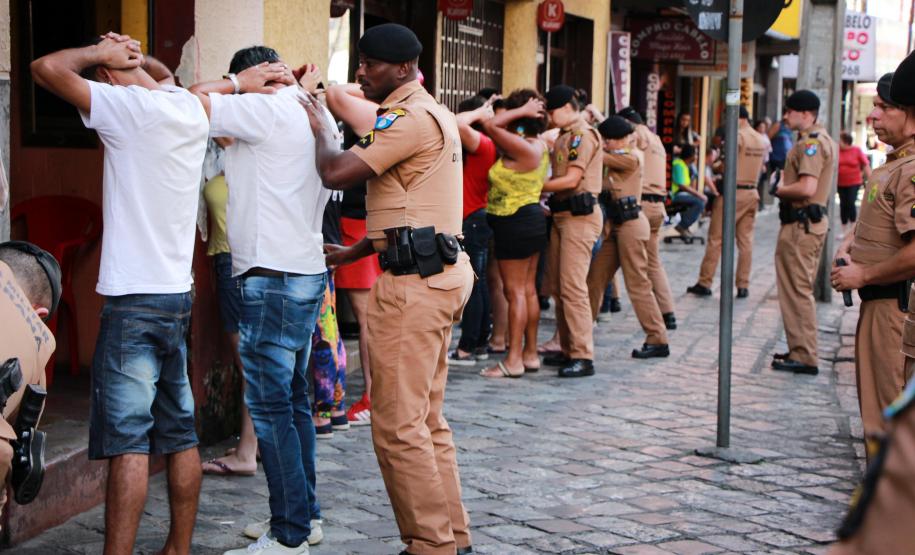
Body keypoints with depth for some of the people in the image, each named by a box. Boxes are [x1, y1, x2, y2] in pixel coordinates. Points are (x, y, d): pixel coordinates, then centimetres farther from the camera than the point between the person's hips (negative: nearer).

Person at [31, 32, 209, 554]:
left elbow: (47, 67, -16)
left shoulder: (130, 107, -12)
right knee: (180, 436, 12)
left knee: (127, 442, -9)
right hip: (180, 296, 8)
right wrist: (136, 57, 14)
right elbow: (166, 77, 33)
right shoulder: (190, 107, 9)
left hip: (133, 301, -8)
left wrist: (100, 52, 0)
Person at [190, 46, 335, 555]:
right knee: (293, 400, 16)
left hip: (273, 278, -10)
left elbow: (194, 101, -14)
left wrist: (237, 82, -2)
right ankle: (305, 513, 24)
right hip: (308, 270, 10)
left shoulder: (266, 110, -13)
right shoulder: (315, 115, 14)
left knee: (270, 407, -6)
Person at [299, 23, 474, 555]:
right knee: (427, 420, 15)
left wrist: (322, 128, 1)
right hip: (438, 272, 11)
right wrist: (352, 253, 24)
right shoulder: (434, 114, 20)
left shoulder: (411, 117, -13)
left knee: (398, 425, -7)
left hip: (414, 281, -11)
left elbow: (336, 172, -18)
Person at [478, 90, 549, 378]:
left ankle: (514, 359, -4)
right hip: (532, 219, 10)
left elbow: (491, 125, -20)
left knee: (515, 291, -7)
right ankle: (530, 353, 19)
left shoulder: (522, 148, -21)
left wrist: (522, 111, -14)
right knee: (528, 290, 13)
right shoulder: (539, 146, 9)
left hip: (515, 223, -10)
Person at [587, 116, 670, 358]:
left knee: (638, 284, -6)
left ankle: (658, 340, 0)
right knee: (595, 278, 9)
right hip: (616, 225, 9)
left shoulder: (631, 159, -9)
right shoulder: (615, 160, 17)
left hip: (631, 225, -9)